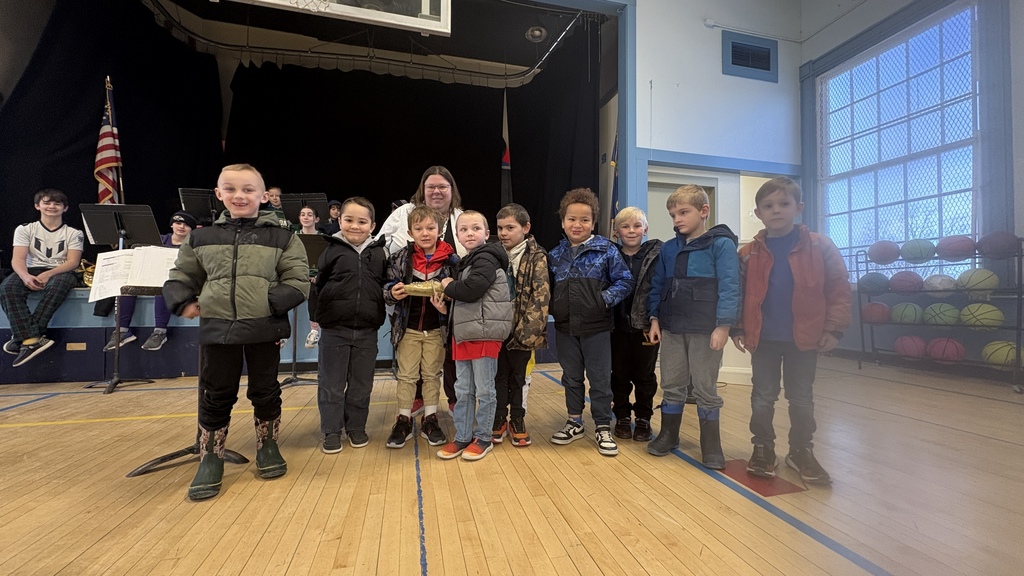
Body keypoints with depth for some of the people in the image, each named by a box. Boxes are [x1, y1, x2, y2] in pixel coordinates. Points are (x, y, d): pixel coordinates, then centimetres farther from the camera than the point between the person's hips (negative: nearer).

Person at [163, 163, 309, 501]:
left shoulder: (281, 237, -2)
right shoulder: (202, 237, 7)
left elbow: (298, 281, -6)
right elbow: (180, 277, 16)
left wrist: (271, 303, -18)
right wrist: (183, 302, -1)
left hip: (264, 330, -2)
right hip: (216, 329, 2)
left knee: (265, 392, 13)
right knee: (215, 397, 12)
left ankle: (267, 446, 34)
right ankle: (210, 458, 29)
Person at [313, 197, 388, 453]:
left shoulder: (379, 254, 4)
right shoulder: (332, 251, -1)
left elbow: (387, 285, 12)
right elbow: (318, 285, 3)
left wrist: (380, 315, 2)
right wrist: (316, 314, 0)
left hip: (367, 331, 2)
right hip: (334, 329, -1)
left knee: (361, 384, 13)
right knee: (331, 384, 8)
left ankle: (356, 427, 29)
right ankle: (331, 431, 23)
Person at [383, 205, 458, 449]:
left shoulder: (451, 260, -7)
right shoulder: (400, 258, -5)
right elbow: (388, 288, -2)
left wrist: (446, 307, -21)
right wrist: (393, 294, -24)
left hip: (437, 328, 0)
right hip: (408, 327, 0)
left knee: (432, 374, 13)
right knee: (406, 376, 10)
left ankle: (430, 421, 27)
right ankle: (403, 421, 25)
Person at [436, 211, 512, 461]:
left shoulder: (486, 259, -10)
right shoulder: (468, 262, 19)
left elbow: (471, 290, -23)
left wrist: (448, 286, -6)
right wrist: (446, 300, 7)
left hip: (484, 333, -9)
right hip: (464, 333, 9)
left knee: (484, 389, 4)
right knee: (462, 390, 14)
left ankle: (483, 438, 19)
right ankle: (462, 437, 25)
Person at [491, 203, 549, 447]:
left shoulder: (537, 257, -7)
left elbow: (541, 296, -13)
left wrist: (527, 329, -20)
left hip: (521, 329, -3)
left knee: (518, 376, 12)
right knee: (499, 376, 13)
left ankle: (517, 420, 29)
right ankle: (499, 420, 29)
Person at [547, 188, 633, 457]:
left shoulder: (606, 250, -6)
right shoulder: (555, 255, 5)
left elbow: (624, 281, -5)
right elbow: (548, 288, 15)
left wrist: (605, 300, -16)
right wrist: (552, 308, 0)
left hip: (596, 328, -3)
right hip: (565, 328, 4)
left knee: (600, 379, 7)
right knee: (571, 378, 16)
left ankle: (603, 427, 23)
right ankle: (575, 422, 33)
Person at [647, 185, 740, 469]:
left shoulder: (721, 244, -6)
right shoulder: (668, 249, 9)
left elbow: (729, 287, -11)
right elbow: (657, 286, 13)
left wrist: (723, 325, -16)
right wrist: (654, 319, 7)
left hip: (705, 330, -5)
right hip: (671, 328, 5)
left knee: (705, 388, 7)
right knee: (671, 385, 13)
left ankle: (711, 445, 23)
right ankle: (668, 434, 29)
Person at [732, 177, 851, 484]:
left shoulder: (820, 247, -4)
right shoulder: (748, 254, -2)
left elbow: (839, 287, -3)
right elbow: (736, 293, 2)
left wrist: (833, 328, -7)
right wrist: (737, 329, -2)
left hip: (805, 338, 0)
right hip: (763, 338, 1)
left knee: (801, 399, 14)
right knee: (763, 398, 11)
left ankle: (801, 451, 32)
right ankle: (763, 448, 27)